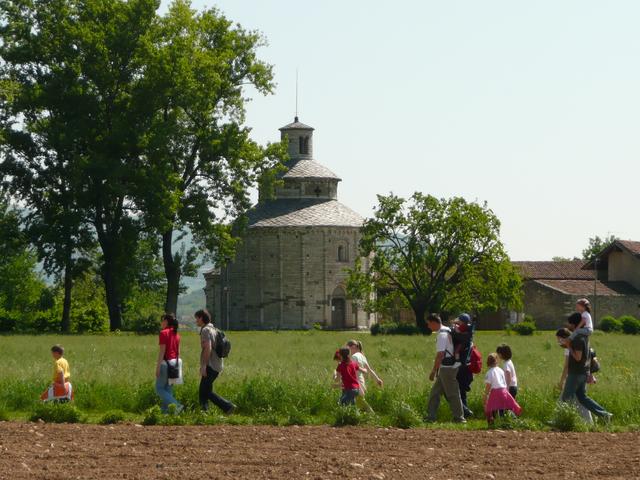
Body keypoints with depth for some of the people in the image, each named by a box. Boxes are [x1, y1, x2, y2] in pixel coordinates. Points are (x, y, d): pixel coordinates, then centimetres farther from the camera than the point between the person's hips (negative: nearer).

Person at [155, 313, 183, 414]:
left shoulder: (164, 333, -12)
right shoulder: (176, 334, 10)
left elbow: (162, 351, -16)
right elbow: (178, 352, 13)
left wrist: (158, 367, -15)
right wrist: (178, 366, 20)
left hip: (166, 362, -8)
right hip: (175, 362, 8)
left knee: (159, 388, -1)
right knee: (168, 388, 12)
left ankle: (177, 405, -16)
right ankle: (165, 410, 9)